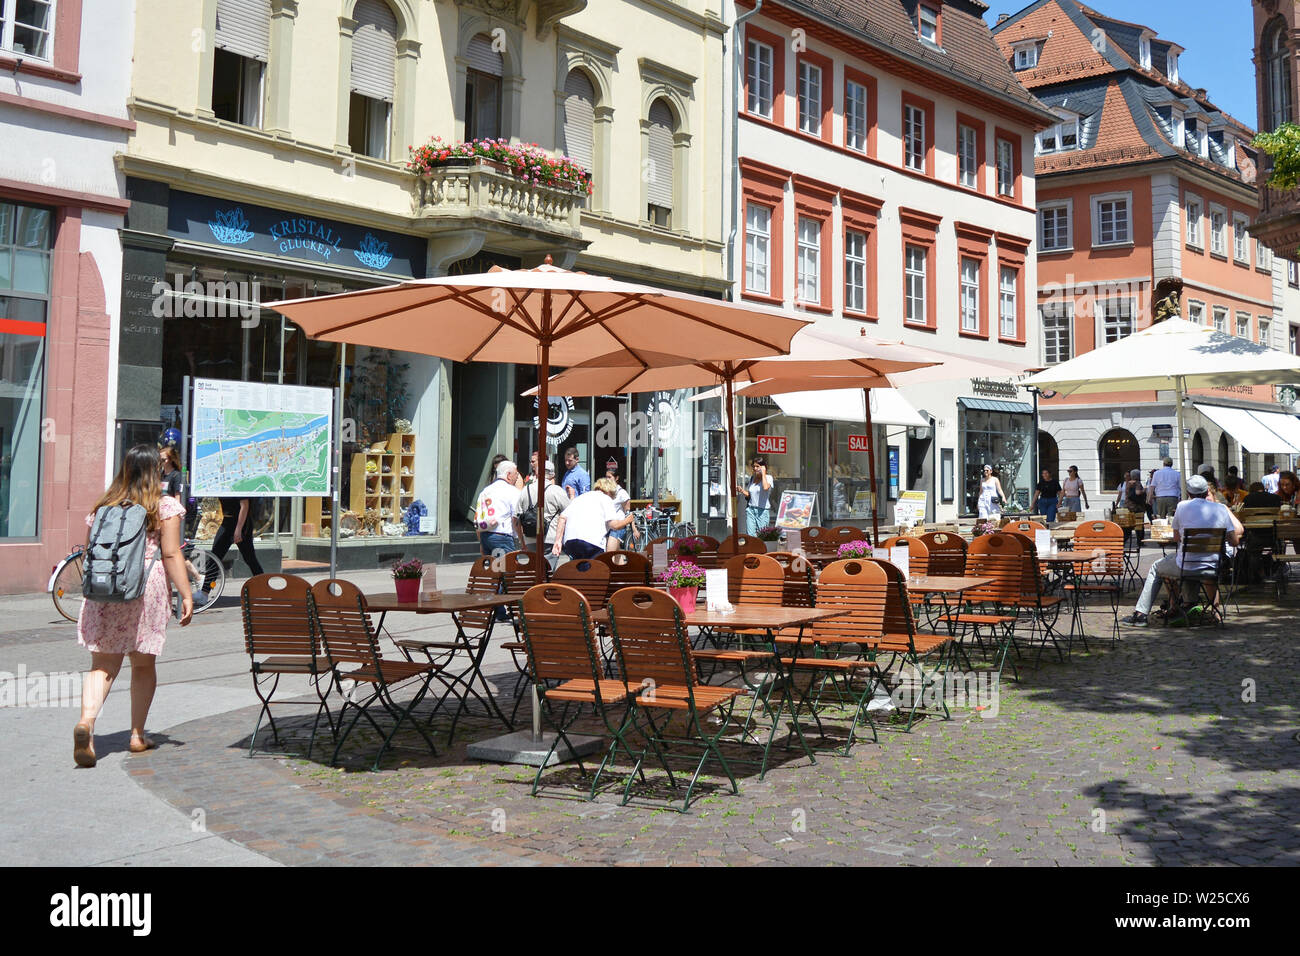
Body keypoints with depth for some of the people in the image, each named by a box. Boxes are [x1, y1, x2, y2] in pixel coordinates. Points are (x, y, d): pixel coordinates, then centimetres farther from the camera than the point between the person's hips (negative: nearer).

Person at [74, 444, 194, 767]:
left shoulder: (102, 506, 11)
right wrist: (186, 594, -6)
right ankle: (138, 734, 18)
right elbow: (171, 554, -8)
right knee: (143, 665, 11)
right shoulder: (165, 506, -1)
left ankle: (86, 720, -21)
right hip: (147, 589, -3)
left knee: (103, 666, 3)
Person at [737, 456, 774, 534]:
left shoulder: (768, 478, -4)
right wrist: (742, 491, 3)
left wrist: (763, 473, -16)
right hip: (750, 510, 5)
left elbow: (766, 487, -27)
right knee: (750, 536, -3)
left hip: (763, 511, -5)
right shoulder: (752, 478, 13)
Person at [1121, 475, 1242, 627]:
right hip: (1214, 567, 3)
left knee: (1156, 568, 24)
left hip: (1187, 566, -3)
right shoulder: (1221, 509, 2)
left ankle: (1140, 613, 19)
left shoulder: (1182, 506, -4)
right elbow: (1235, 542, 4)